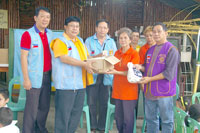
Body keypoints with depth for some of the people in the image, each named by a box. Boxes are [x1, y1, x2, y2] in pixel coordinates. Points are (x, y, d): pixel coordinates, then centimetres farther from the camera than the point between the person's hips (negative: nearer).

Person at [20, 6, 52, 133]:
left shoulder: (50, 33, 10)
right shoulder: (28, 34, -8)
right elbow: (23, 57, -10)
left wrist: (52, 73, 11)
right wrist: (26, 78, -14)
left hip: (47, 76, 6)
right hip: (34, 77, -6)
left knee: (45, 105, 14)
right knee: (32, 107, 0)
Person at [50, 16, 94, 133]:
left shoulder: (80, 41, 18)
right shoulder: (60, 41, -7)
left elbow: (85, 57, 26)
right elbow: (64, 58, -20)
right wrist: (84, 64, -23)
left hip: (80, 84, 8)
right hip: (66, 84, -8)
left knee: (77, 112, 15)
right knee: (64, 113, 0)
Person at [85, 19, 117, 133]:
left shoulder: (111, 42, 12)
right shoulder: (89, 41, 4)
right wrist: (98, 56, -20)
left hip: (106, 76, 2)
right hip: (93, 75, -2)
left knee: (104, 103, 7)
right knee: (92, 102, 2)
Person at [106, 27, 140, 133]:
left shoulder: (134, 54, -7)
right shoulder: (117, 53, 11)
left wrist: (117, 72, -23)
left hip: (129, 90, -6)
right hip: (118, 89, 6)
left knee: (128, 118, 3)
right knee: (118, 117, 14)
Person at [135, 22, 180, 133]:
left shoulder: (171, 50, -8)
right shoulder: (150, 50, 14)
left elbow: (169, 73, -15)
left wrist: (150, 79, -17)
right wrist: (140, 67, -1)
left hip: (164, 92, -7)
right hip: (150, 91, 7)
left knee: (166, 120, 6)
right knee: (150, 119, 16)